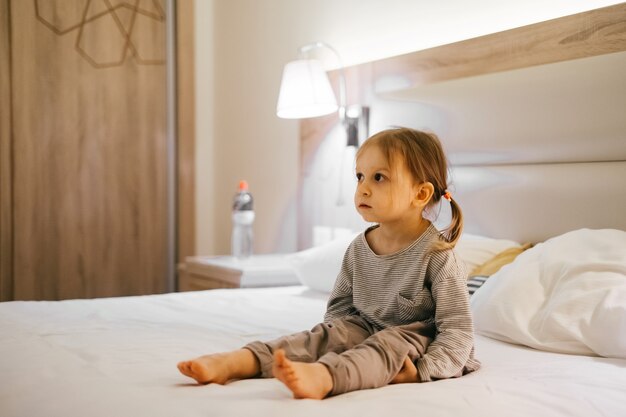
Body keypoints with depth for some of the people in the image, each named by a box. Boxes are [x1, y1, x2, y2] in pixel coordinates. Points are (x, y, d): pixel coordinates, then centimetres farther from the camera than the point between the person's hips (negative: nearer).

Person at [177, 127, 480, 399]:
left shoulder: (438, 256, -17)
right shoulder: (359, 249, 2)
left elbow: (457, 330, -17)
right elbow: (340, 304, 13)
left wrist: (421, 371, -30)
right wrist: (333, 337, -7)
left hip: (414, 342, -6)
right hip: (367, 329, 6)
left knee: (389, 344, -34)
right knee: (328, 335, -19)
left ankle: (320, 375, -63)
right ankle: (237, 362, -34)